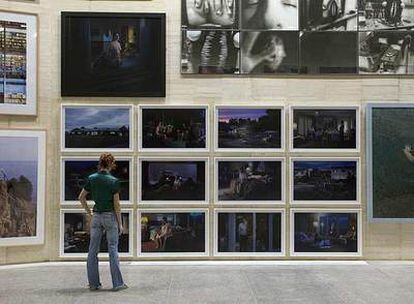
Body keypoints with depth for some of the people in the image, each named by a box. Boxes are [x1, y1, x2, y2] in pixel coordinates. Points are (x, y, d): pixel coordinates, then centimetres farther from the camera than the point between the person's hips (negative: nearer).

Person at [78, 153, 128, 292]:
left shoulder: (91, 178, 0)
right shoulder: (114, 181, -10)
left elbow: (81, 197, 7)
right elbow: (116, 204, -9)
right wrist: (120, 223, -3)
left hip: (96, 216, 4)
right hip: (110, 216, -3)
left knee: (93, 250, 8)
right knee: (113, 249, 1)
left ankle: (93, 283, 11)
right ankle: (117, 283, 2)